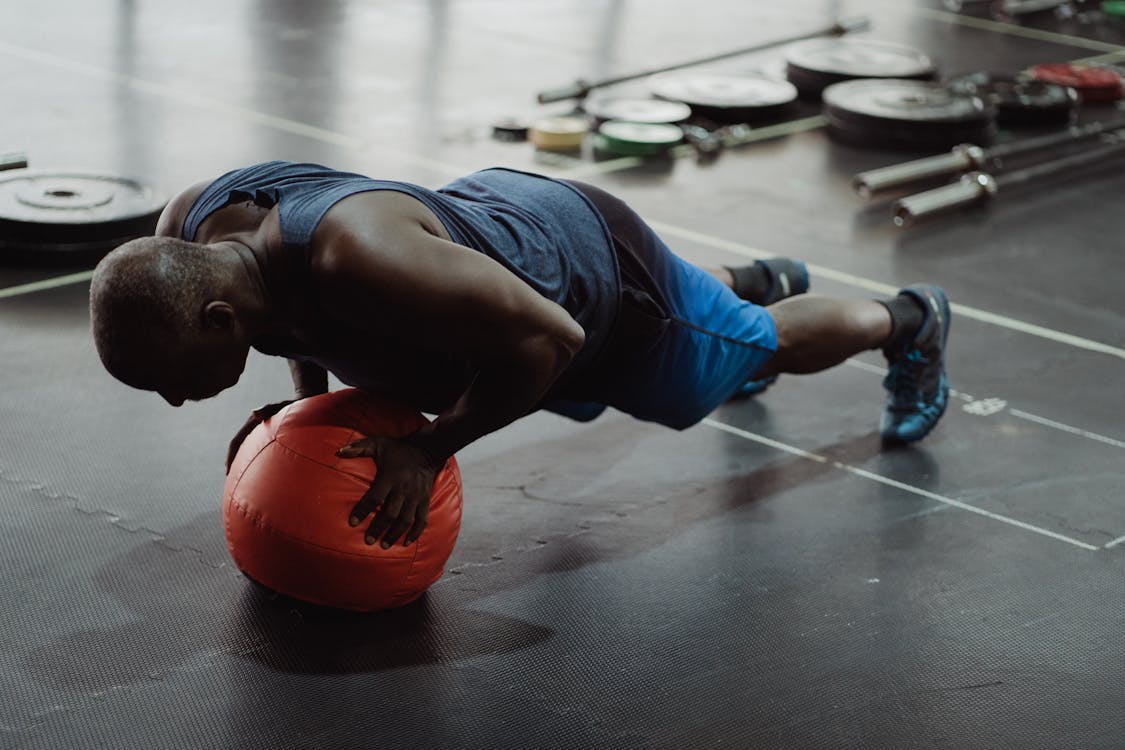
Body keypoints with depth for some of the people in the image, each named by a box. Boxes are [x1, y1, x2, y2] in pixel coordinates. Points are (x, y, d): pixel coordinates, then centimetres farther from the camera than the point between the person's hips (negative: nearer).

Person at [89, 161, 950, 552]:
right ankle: (760, 282, 72)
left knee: (767, 346, 23)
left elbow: (547, 336, -41)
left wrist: (429, 447, -34)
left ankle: (909, 320, 53)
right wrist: (311, 397, -10)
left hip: (595, 271, -7)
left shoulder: (359, 258, -51)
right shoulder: (187, 233, -25)